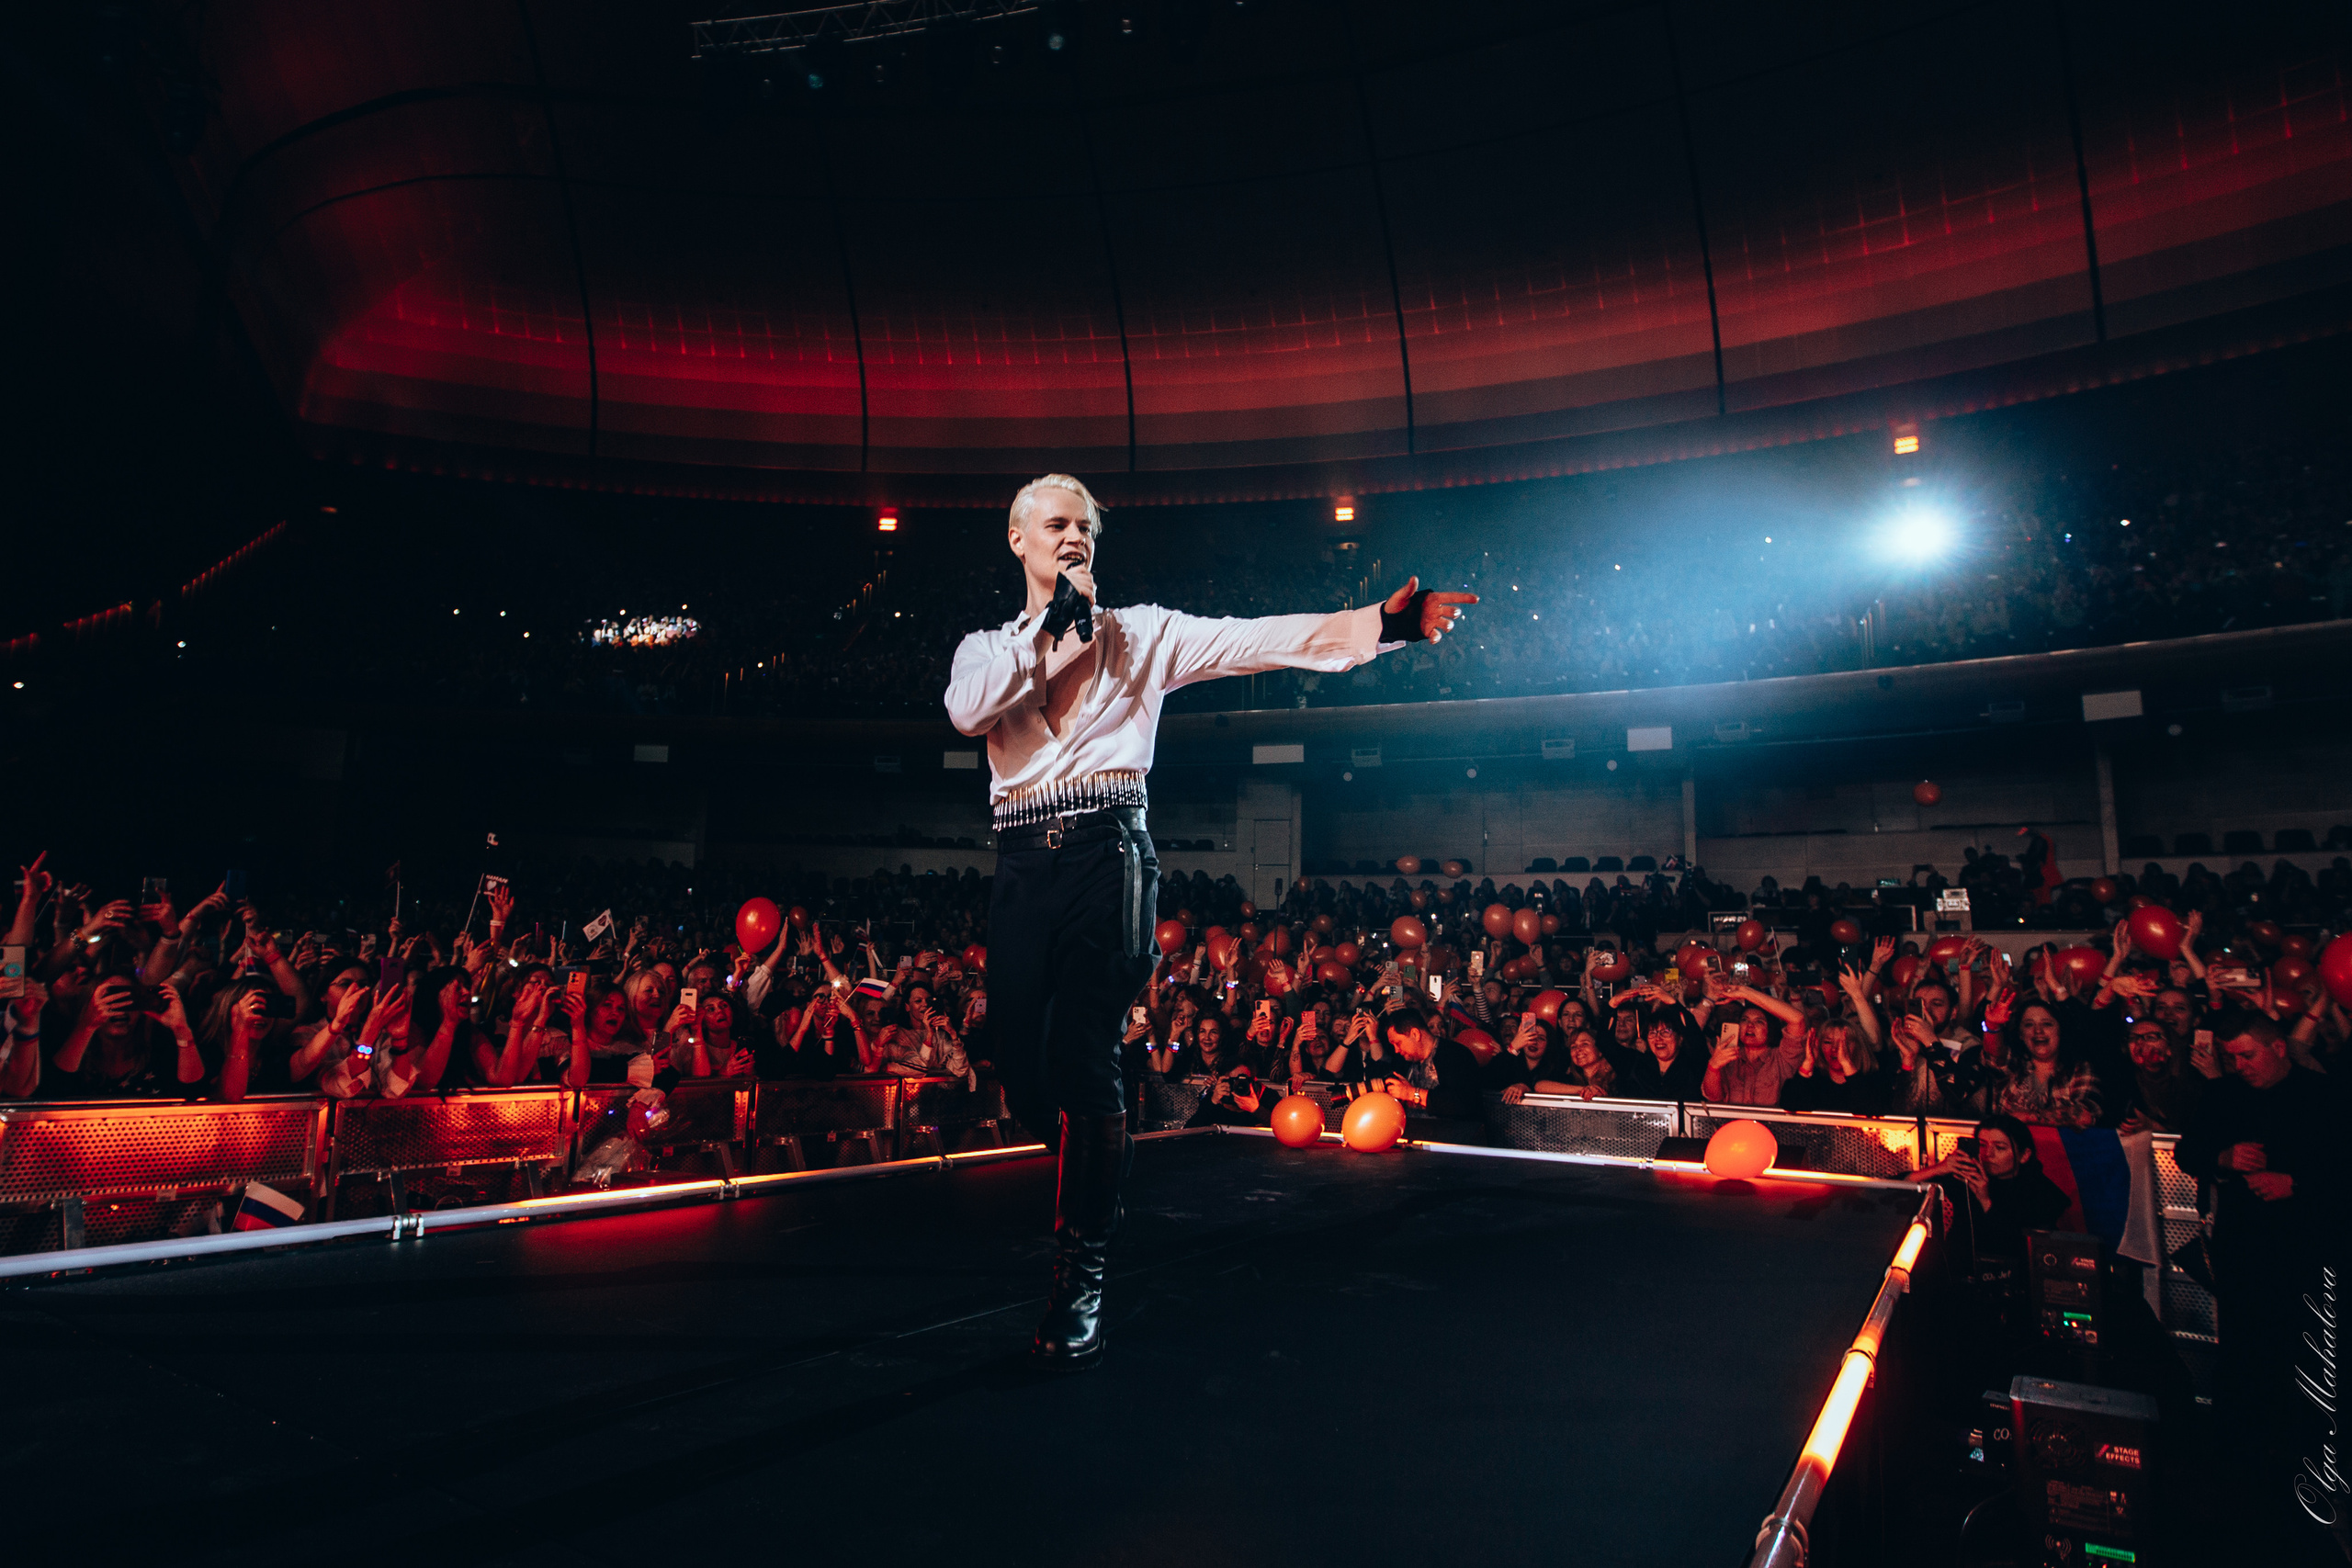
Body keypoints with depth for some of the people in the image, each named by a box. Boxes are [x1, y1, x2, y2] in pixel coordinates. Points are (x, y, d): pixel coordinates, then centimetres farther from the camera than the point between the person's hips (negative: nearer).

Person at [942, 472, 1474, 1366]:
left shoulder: (1140, 632, 13)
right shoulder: (989, 648, 18)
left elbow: (1260, 642, 1)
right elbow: (965, 712, -5)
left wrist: (1381, 623, -10)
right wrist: (1048, 630, -3)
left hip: (1106, 855, -3)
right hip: (1025, 863, 3)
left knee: (1086, 1057, -11)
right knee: (1019, 1060, 1)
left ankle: (1082, 1275, 2)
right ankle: (1094, 1195, 31)